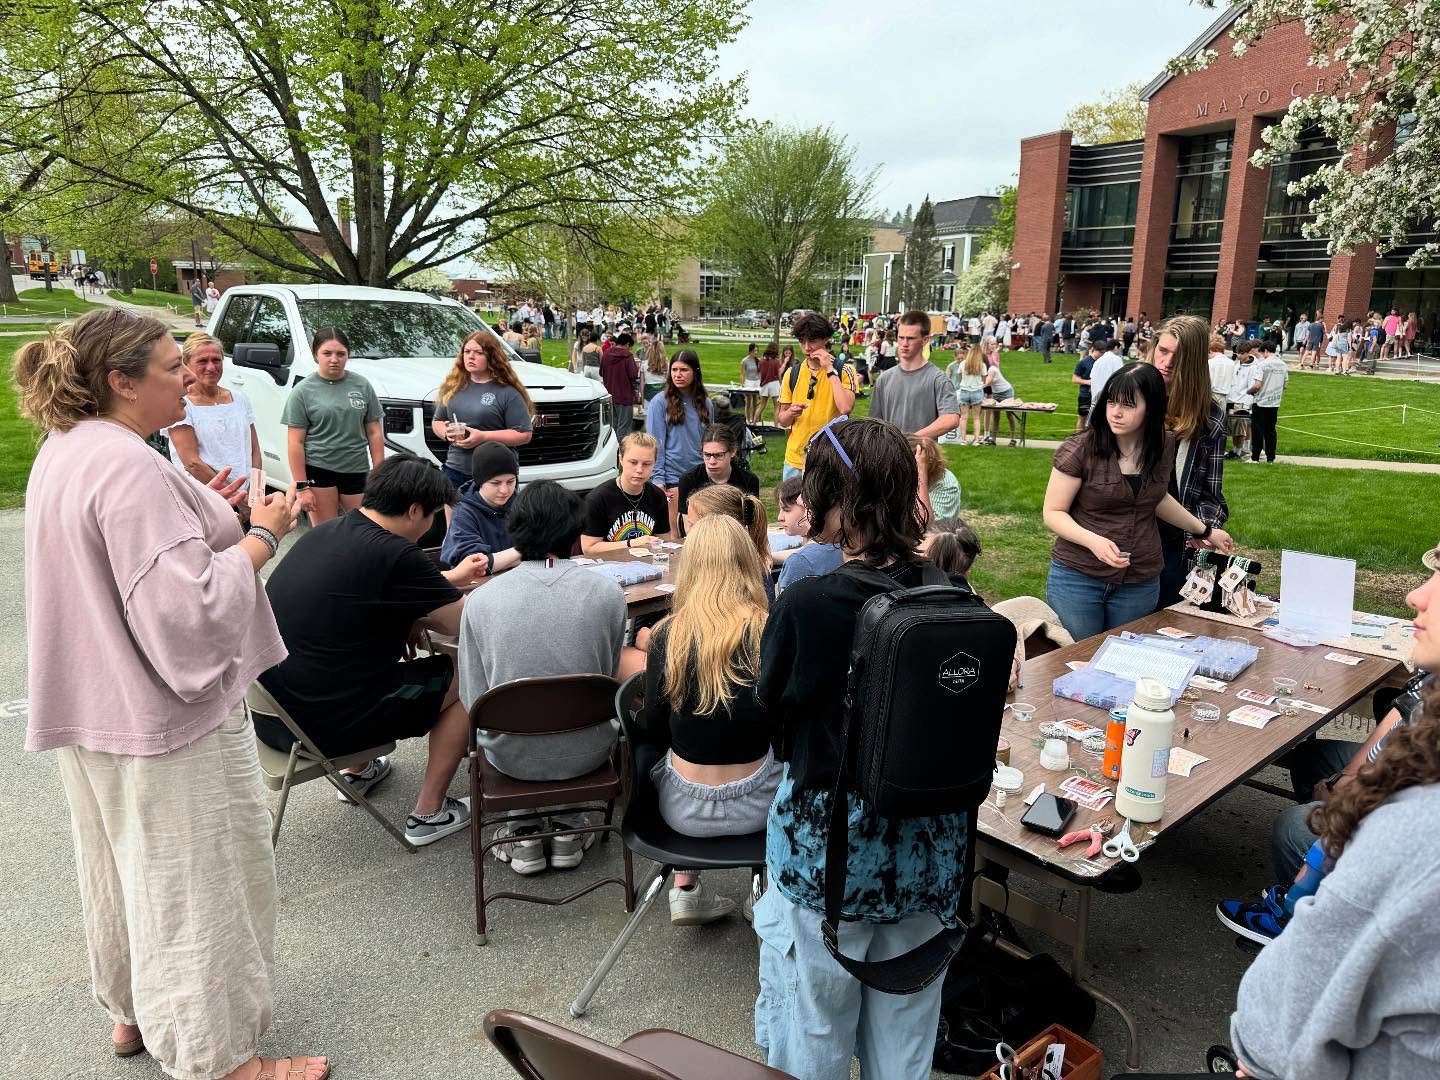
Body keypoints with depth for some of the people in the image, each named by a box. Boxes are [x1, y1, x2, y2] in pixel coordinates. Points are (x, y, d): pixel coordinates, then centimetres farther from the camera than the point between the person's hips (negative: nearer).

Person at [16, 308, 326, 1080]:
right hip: (162, 718, -10)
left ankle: (131, 1009, 42)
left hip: (96, 709, 10)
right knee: (195, 883, 2)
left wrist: (196, 513, 9)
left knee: (125, 864, 24)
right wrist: (263, 535, -18)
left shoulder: (65, 453, 8)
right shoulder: (128, 466, -25)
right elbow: (187, 608, -30)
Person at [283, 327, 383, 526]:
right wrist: (302, 487, -9)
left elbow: (375, 433, 8)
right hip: (318, 470, -2)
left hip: (357, 471, 2)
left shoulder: (362, 385, 5)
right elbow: (295, 443, -3)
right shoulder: (303, 391, -1)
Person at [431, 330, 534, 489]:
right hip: (455, 471, 5)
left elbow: (524, 434, -9)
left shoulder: (507, 393, -4)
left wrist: (483, 437, -16)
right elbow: (437, 422, 22)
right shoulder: (453, 388, 12)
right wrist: (446, 432, -3)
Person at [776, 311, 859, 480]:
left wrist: (830, 369, -17)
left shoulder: (844, 372, -4)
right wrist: (791, 413, -13)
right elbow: (782, 421, 11)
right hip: (795, 459, 4)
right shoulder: (792, 374, 6)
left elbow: (845, 409, -22)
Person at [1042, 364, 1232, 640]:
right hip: (1078, 577, -4)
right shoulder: (1080, 450, -13)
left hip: (1140, 583, 4)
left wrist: (1205, 531, 27)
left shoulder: (1164, 446, 2)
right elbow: (1053, 513, -10)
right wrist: (1093, 540, -26)